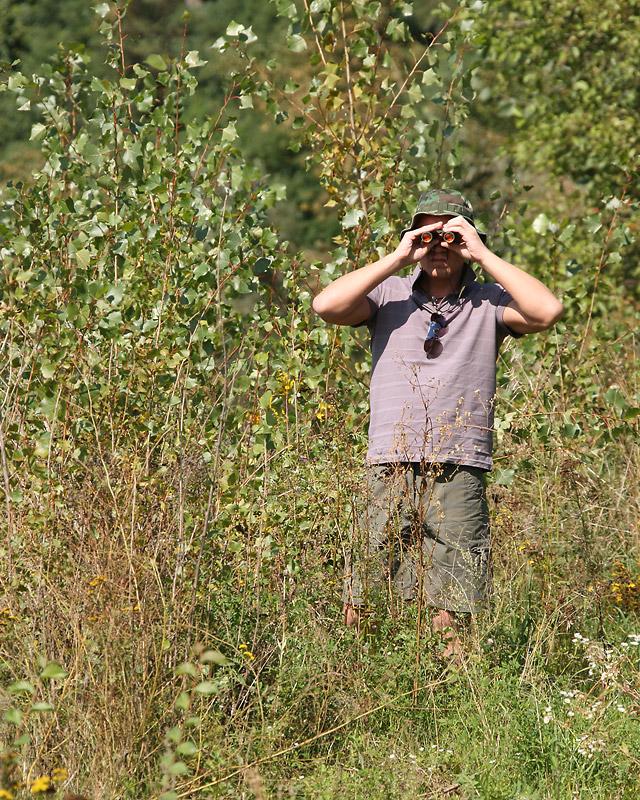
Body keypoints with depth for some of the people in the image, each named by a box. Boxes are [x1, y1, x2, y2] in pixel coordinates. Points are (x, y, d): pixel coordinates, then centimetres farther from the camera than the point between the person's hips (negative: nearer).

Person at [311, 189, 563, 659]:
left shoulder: (488, 302, 9)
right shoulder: (390, 294, 10)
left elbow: (547, 312, -9)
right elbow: (326, 306, -6)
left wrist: (484, 256, -5)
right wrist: (396, 260, -5)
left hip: (458, 477, -1)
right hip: (389, 473, 1)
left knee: (451, 618, -1)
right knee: (359, 610, 1)